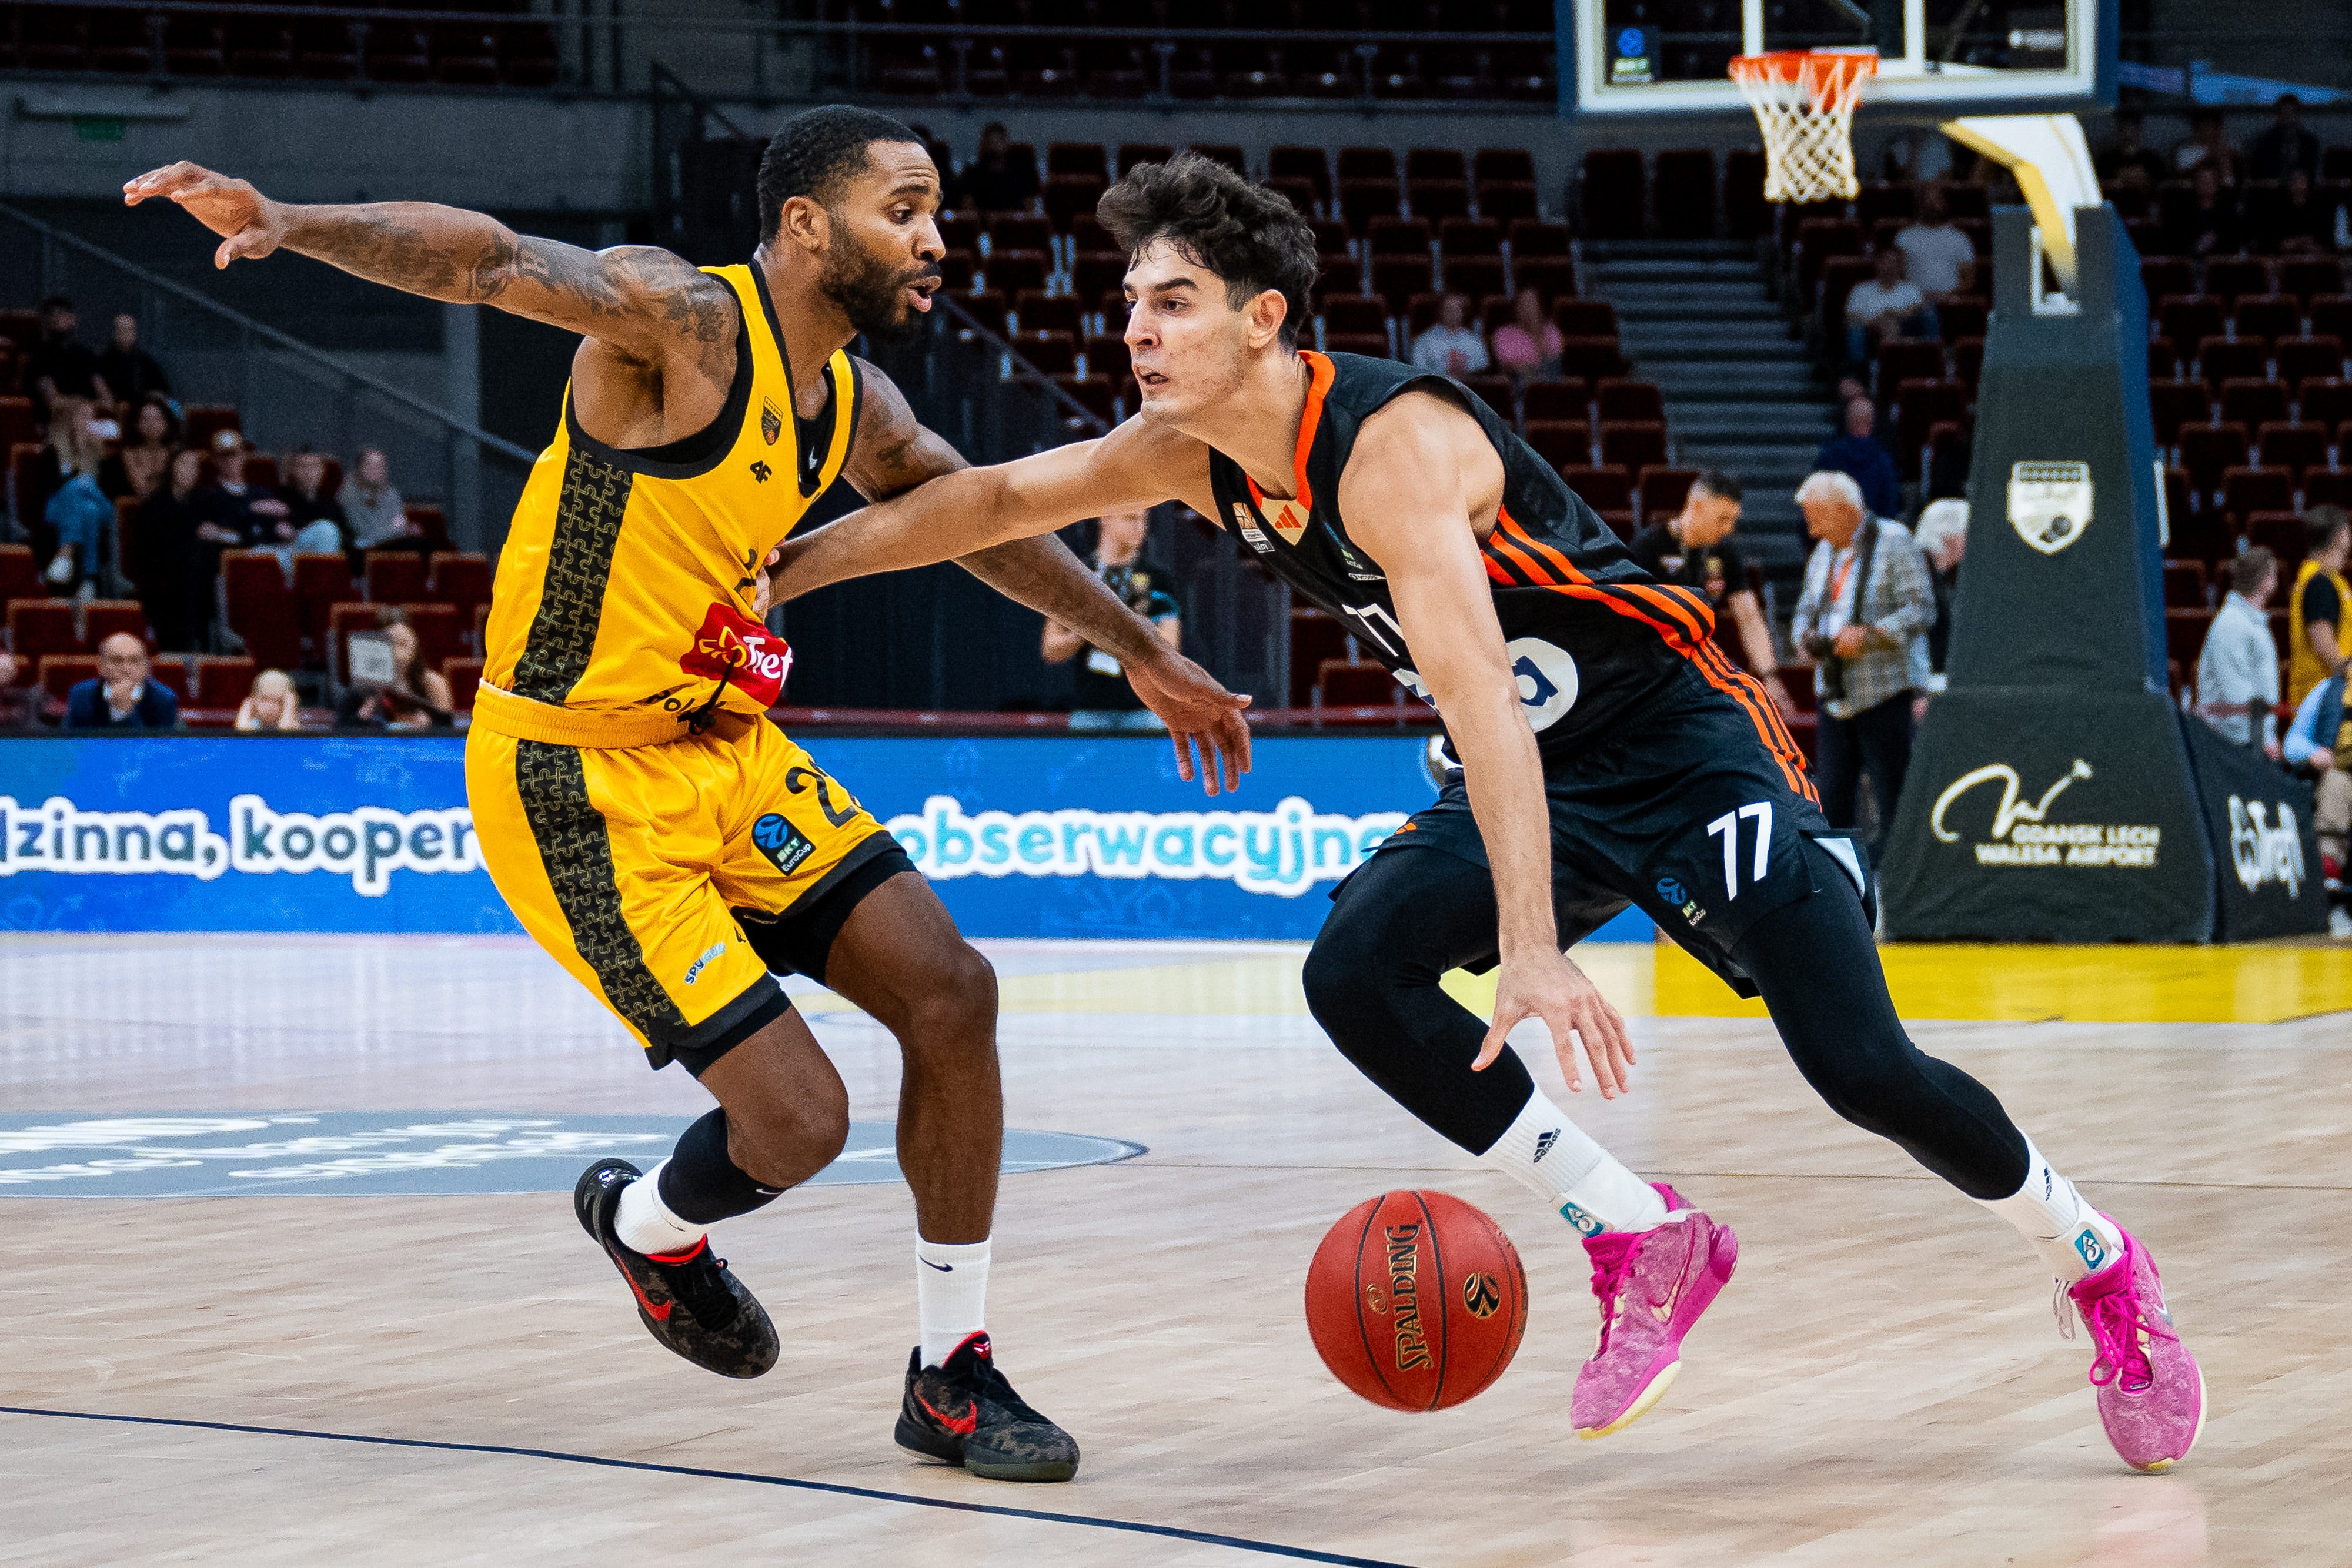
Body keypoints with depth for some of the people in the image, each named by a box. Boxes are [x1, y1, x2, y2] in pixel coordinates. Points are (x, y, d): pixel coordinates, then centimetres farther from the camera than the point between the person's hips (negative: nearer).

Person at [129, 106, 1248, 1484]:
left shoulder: (855, 402, 7)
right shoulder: (682, 316, -19)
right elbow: (491, 261, -34)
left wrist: (1146, 656, 32)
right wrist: (289, 225, -50)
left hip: (730, 749, 8)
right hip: (580, 785, -8)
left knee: (953, 995, -1)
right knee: (798, 1121, -11)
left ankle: (953, 1379, 12)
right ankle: (648, 1224, 26)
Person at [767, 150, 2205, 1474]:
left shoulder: (1395, 443, -30)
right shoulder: (1195, 453, -4)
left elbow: (1482, 700, -39)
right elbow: (995, 503, 9)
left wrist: (1531, 951, -47)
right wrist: (783, 572, 8)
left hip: (1684, 748, -8)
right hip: (1540, 778, 8)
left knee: (1866, 1071, -14)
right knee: (1358, 977, -16)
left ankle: (2096, 1260, 13)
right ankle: (1645, 1244, -4)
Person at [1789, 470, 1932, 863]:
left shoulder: (1894, 542, -7)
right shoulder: (1824, 554, 16)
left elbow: (1921, 609, -13)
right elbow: (1805, 612, 20)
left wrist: (1869, 635, -23)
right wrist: (1807, 636, -3)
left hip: (1886, 694, -7)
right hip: (1835, 696, 7)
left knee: (1894, 800, -5)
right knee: (1833, 798, 4)